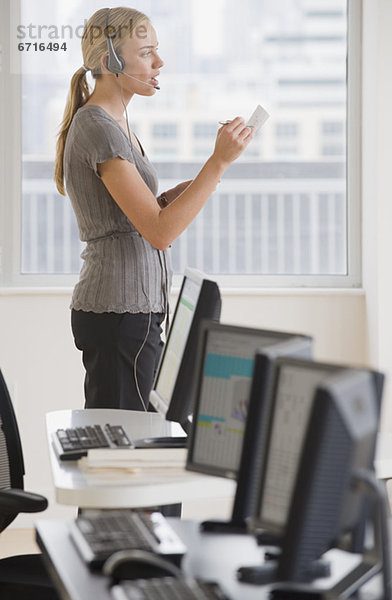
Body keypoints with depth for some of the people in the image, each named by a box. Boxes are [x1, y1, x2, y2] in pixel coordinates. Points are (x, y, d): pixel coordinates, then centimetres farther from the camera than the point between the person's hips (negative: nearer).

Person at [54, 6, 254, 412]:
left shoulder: (113, 122, 17)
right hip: (121, 313, -10)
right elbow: (160, 232, -21)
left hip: (133, 307, 10)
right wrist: (219, 161, -21)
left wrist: (185, 189, 5)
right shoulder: (98, 128, -15)